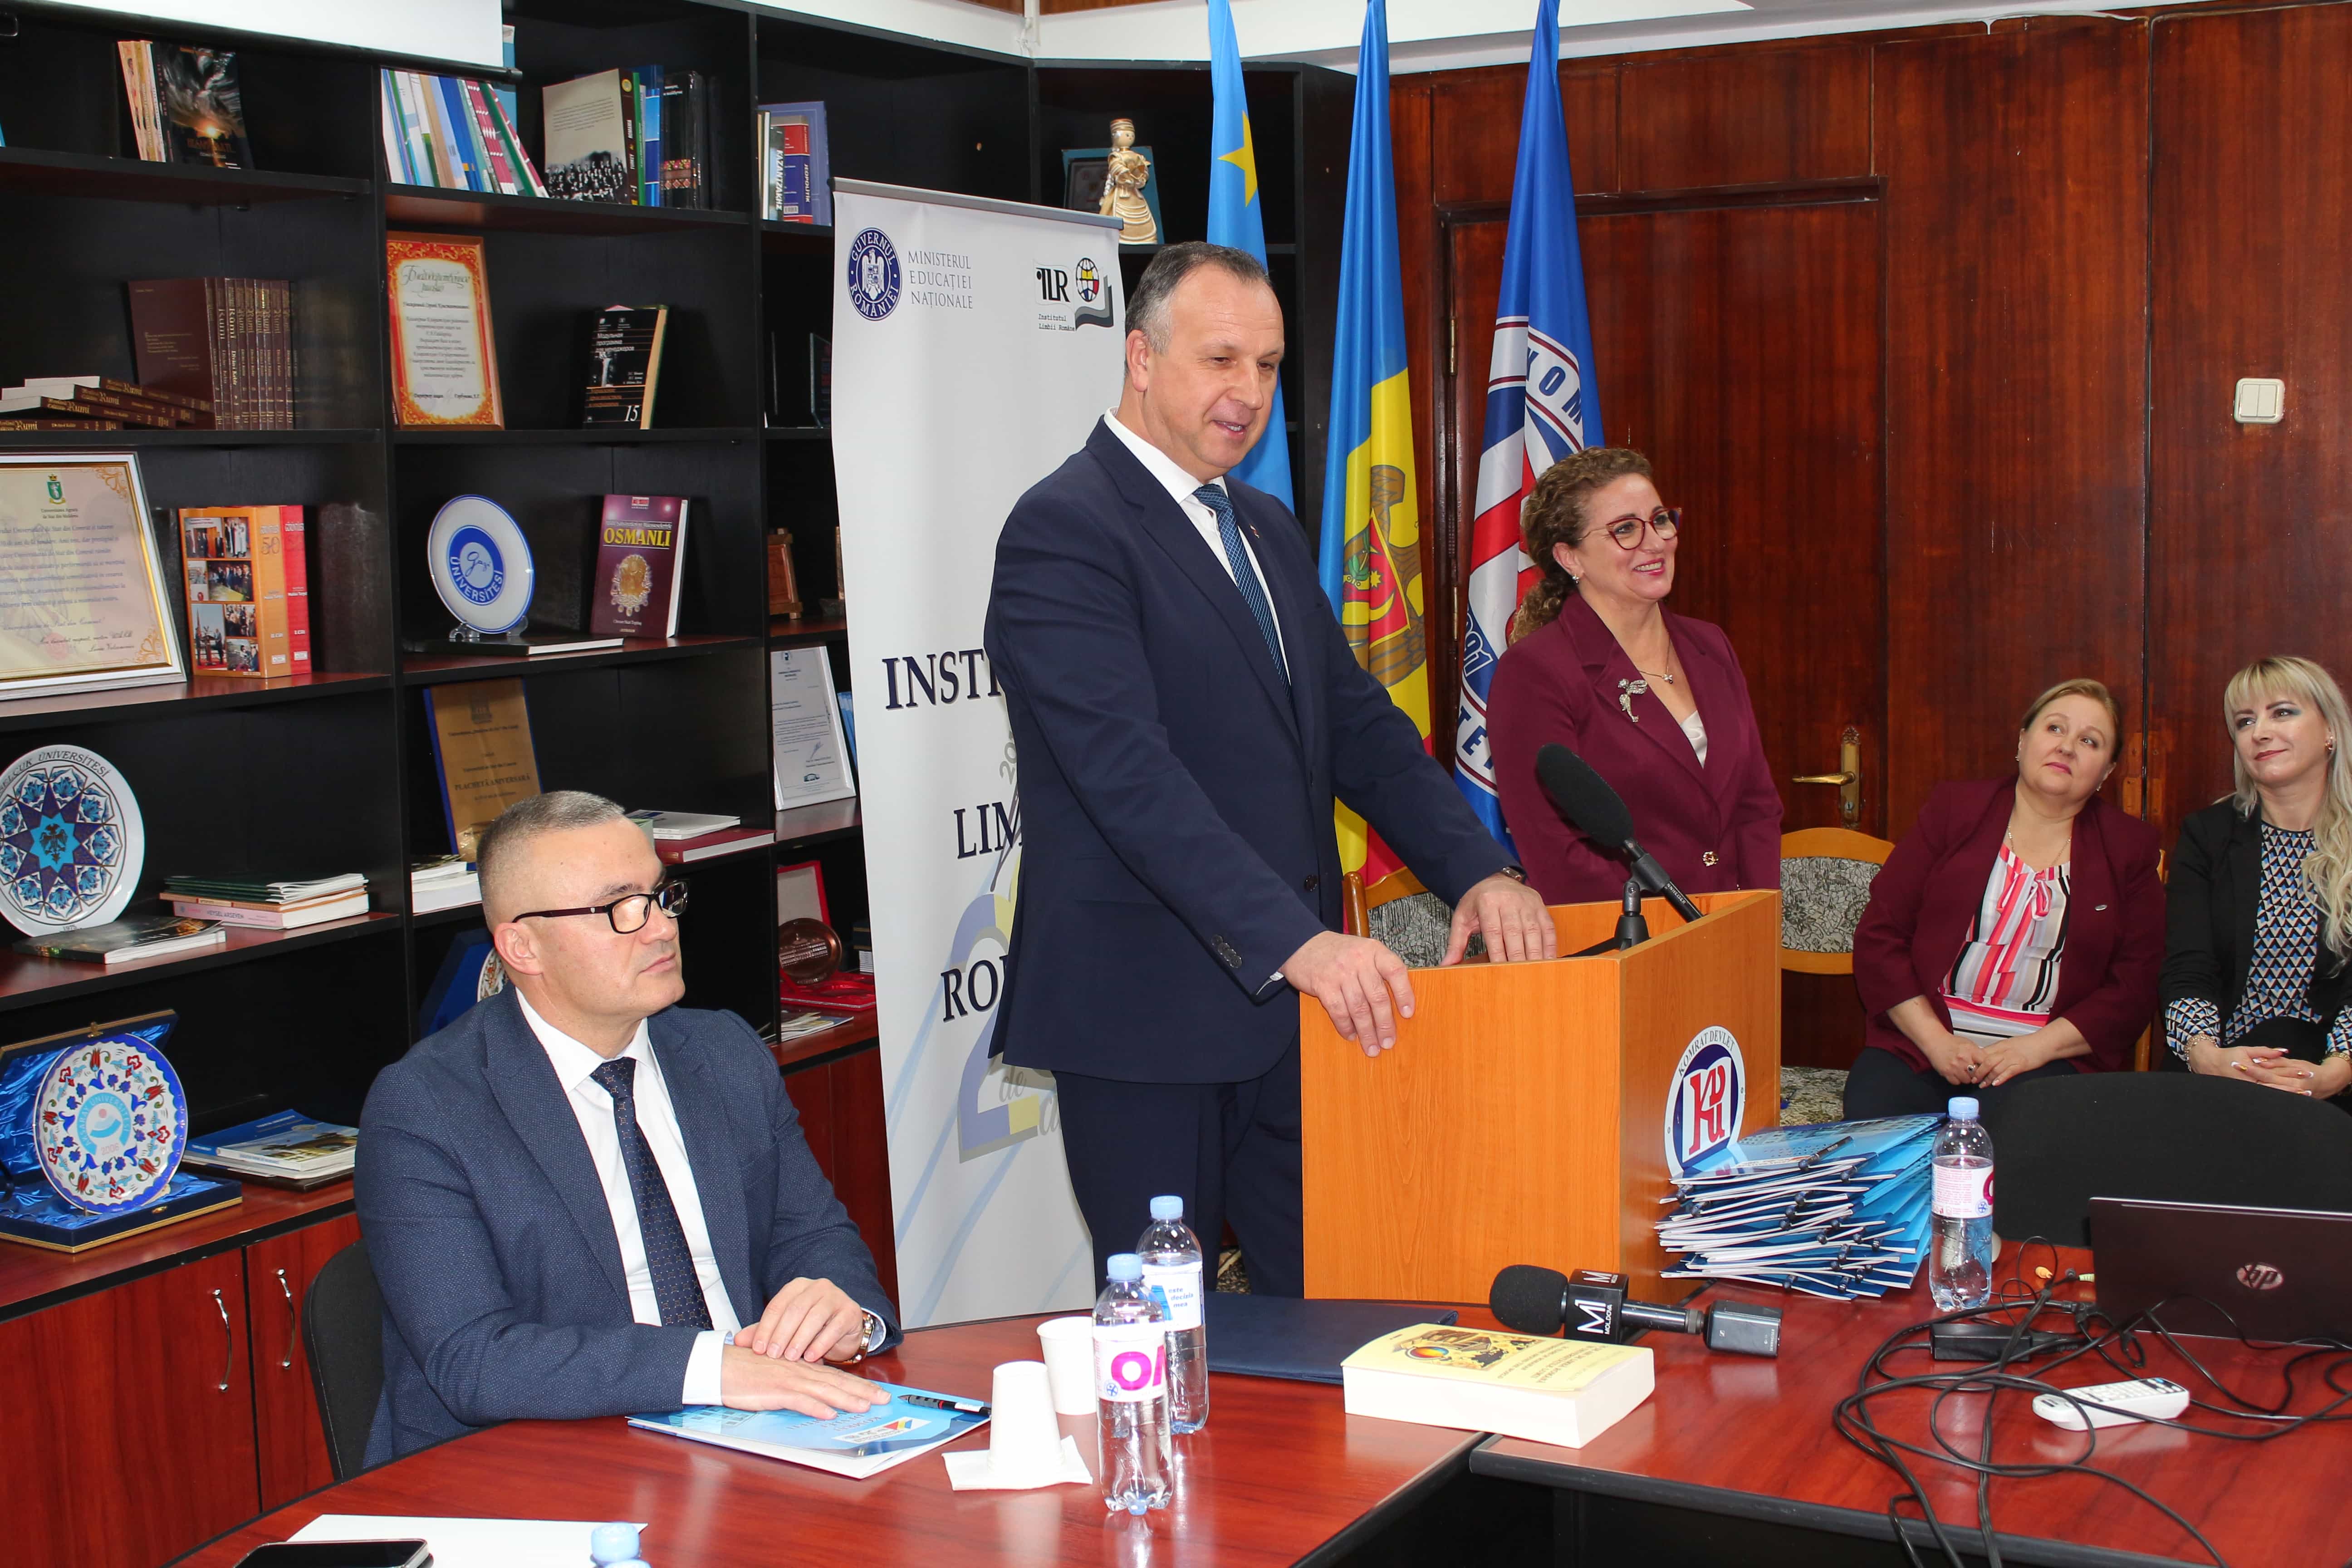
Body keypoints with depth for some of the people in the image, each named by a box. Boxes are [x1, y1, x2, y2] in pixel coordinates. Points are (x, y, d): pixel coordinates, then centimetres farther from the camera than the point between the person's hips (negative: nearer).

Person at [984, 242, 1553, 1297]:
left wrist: (1478, 871, 0)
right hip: (1147, 1013, -7)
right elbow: (1129, 771, -22)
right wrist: (1296, 941, -29)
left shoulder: (1269, 531, 17)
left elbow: (1356, 724, 15)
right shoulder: (1064, 528, -12)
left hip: (1293, 994, 8)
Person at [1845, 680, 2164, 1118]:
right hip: (1919, 1045, 1)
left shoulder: (2128, 848, 11)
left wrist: (2036, 1048, -10)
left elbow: (2135, 987, 5)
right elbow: (1878, 934, 4)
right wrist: (1936, 1041, -8)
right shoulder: (1954, 810, 9)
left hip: (2049, 1055, 0)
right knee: (1871, 1116, -30)